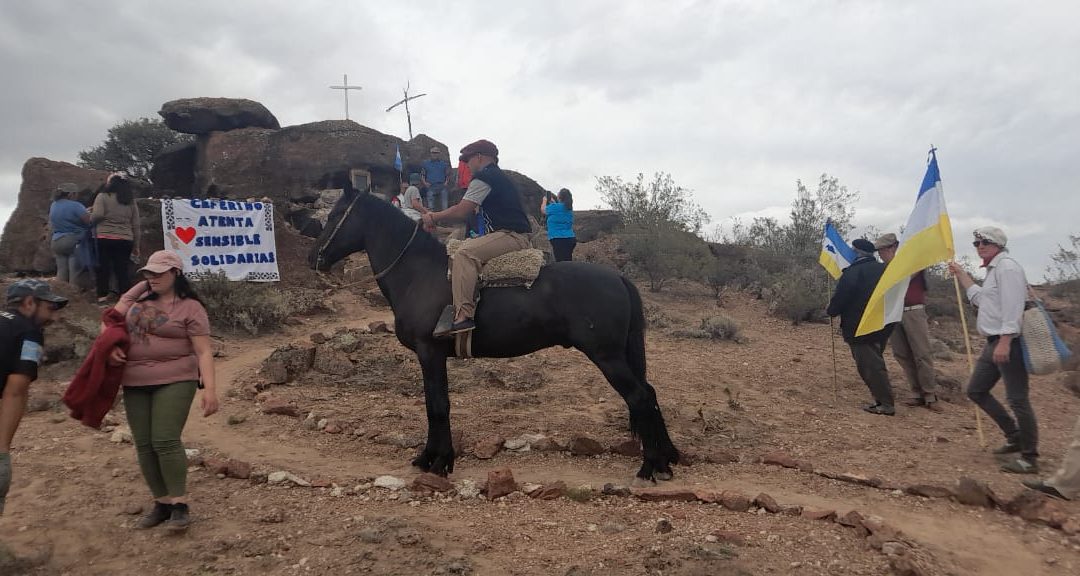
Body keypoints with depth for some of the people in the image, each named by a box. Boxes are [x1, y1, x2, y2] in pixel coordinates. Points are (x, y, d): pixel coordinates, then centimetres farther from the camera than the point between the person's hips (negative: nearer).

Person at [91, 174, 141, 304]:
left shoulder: (103, 197, -1)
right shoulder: (130, 201, 11)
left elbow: (97, 215, -15)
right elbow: (136, 226, 11)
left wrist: (91, 215, 9)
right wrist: (136, 246, 16)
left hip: (105, 239, -3)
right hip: (125, 240, 3)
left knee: (103, 268, 7)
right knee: (122, 269, 6)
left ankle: (102, 295, 10)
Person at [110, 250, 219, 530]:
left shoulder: (190, 307, -8)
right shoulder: (139, 294, 9)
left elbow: (204, 352, -11)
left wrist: (210, 389, -20)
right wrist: (110, 346, -4)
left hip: (174, 381, -6)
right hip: (135, 383, 6)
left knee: (166, 441, -12)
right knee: (144, 445, 7)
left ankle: (179, 504, 0)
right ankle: (161, 502, 19)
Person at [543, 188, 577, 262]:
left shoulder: (554, 207, -9)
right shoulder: (569, 208, 11)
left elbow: (543, 209, 11)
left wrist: (544, 200, 29)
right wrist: (553, 201, 37)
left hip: (559, 240, -8)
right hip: (570, 239, 8)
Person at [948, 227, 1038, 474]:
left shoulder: (1007, 267, -12)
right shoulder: (994, 269, 19)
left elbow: (1012, 307, -21)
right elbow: (980, 298, 29)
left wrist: (1004, 341, -27)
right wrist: (961, 274, 28)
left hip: (1008, 343, -11)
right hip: (994, 343, 11)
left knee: (1017, 399, -7)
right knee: (976, 390, 14)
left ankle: (1029, 458, 1)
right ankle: (1015, 437, 24)